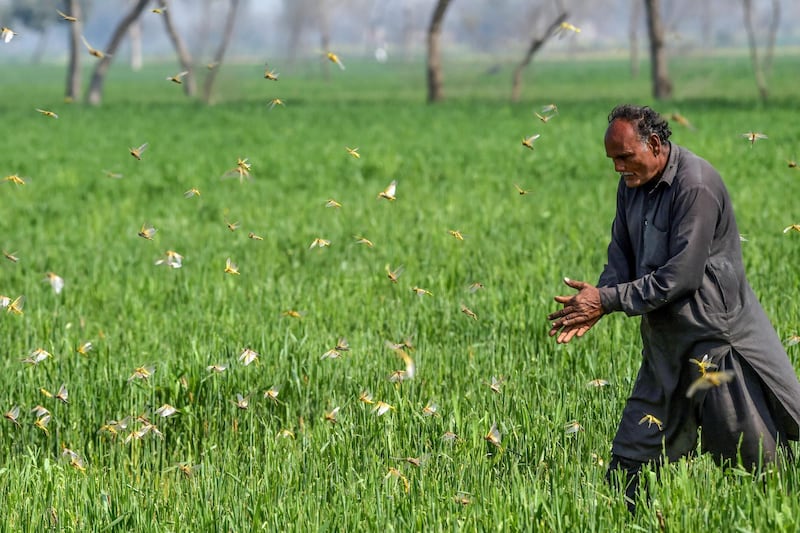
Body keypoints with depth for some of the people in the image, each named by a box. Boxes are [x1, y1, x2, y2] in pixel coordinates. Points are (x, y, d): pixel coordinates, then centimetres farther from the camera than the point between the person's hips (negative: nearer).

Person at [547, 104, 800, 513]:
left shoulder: (695, 184, -20)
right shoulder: (631, 186, 6)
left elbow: (681, 275, -24)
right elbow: (622, 257, 10)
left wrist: (607, 300, -21)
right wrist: (595, 304, -10)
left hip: (714, 337, -8)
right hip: (665, 340, 8)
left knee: (754, 448, -1)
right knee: (633, 451, 8)